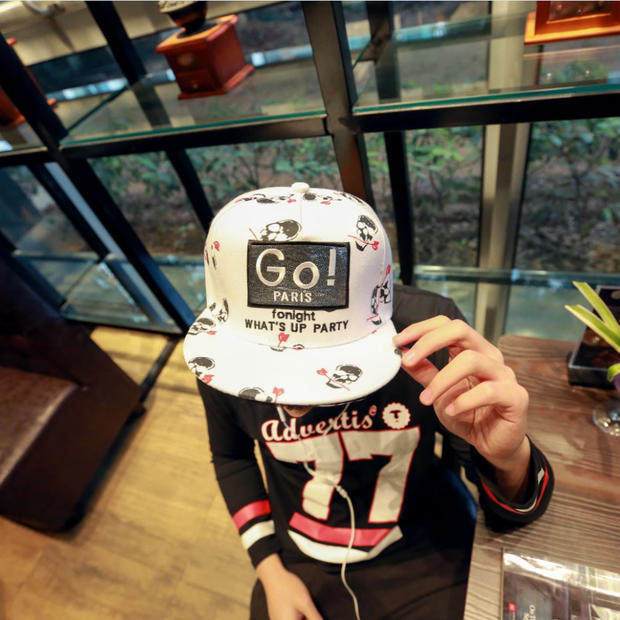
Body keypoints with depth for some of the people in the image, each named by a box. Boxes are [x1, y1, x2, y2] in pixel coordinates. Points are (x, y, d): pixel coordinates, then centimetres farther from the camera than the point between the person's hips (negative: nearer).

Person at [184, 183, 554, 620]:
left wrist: (511, 458, -39)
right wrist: (270, 570, -4)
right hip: (298, 561, 2)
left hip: (426, 563, 0)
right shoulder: (222, 353, -22)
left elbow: (511, 514, -17)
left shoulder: (426, 335, -28)